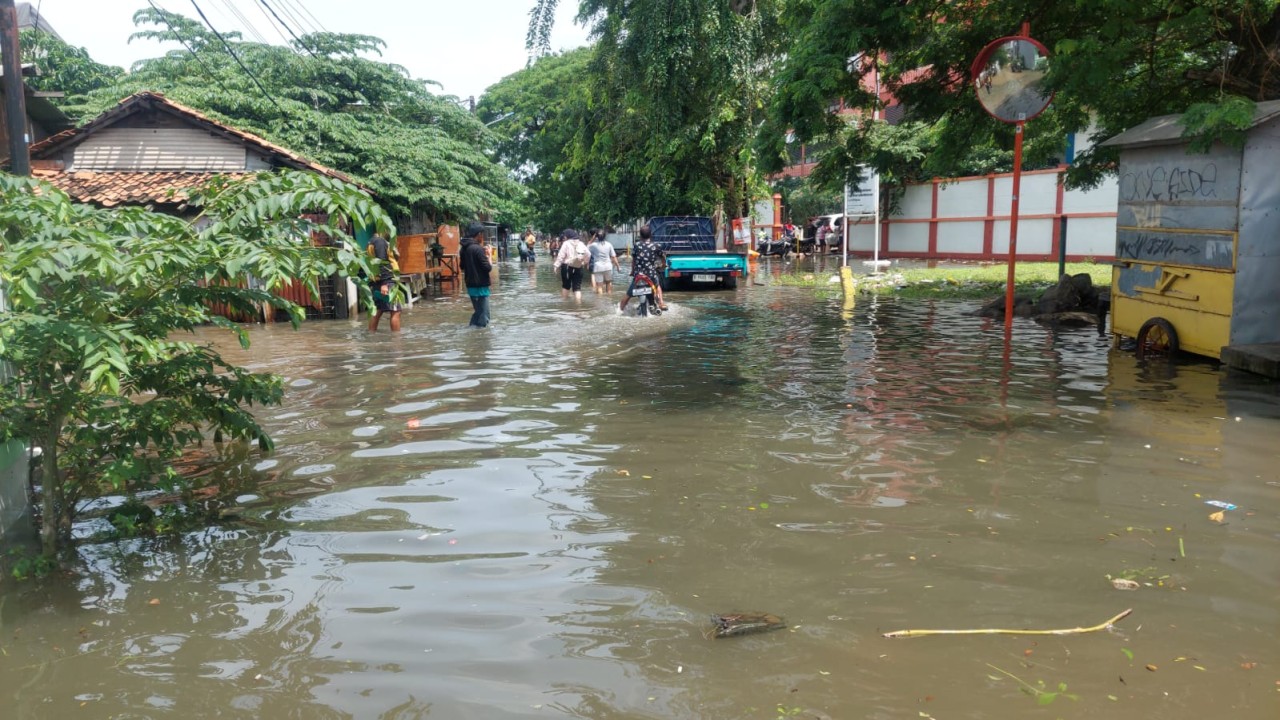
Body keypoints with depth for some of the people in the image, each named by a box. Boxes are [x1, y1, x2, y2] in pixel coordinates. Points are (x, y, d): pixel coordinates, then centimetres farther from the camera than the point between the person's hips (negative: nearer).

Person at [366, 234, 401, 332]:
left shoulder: (372, 242, 19)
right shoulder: (380, 241, -10)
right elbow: (381, 262, -18)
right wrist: (384, 283, -24)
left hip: (376, 283, 10)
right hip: (386, 281, -10)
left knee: (376, 312, 11)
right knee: (395, 311, -7)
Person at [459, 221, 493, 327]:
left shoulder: (463, 249, 7)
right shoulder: (478, 249, -18)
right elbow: (488, 268, -19)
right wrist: (488, 255, -3)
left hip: (470, 285, 8)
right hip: (480, 286, -8)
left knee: (478, 312, 20)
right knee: (483, 316, 0)